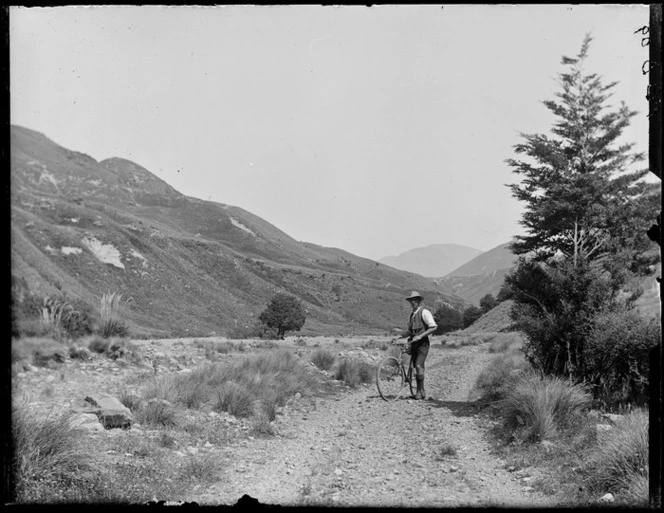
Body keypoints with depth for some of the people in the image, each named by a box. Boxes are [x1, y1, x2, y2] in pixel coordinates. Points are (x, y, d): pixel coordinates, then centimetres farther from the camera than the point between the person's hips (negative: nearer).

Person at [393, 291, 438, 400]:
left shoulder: (424, 312, -8)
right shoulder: (412, 314, 16)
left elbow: (434, 327, -15)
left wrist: (420, 336, -21)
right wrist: (399, 337, 7)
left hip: (422, 344, -7)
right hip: (414, 344, 7)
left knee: (418, 366, -16)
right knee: (416, 367, 7)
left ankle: (421, 391, -8)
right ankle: (420, 391, 13)